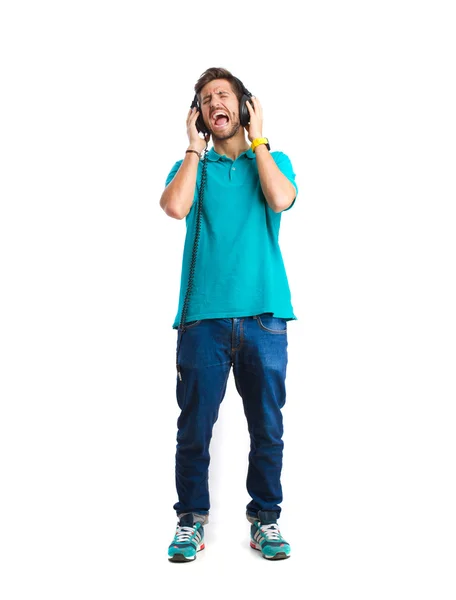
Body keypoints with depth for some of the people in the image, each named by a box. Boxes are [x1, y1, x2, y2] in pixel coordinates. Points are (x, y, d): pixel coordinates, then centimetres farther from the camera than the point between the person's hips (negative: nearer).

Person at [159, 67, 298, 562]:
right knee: (194, 427, 2)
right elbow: (175, 207, -8)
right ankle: (191, 520, 18)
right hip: (204, 316, 0)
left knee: (268, 427, 5)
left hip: (263, 316, 0)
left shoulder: (273, 160, 15)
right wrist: (195, 148, 3)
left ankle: (265, 519, 20)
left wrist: (256, 139, 2)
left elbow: (280, 200, -9)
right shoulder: (191, 165, 15)